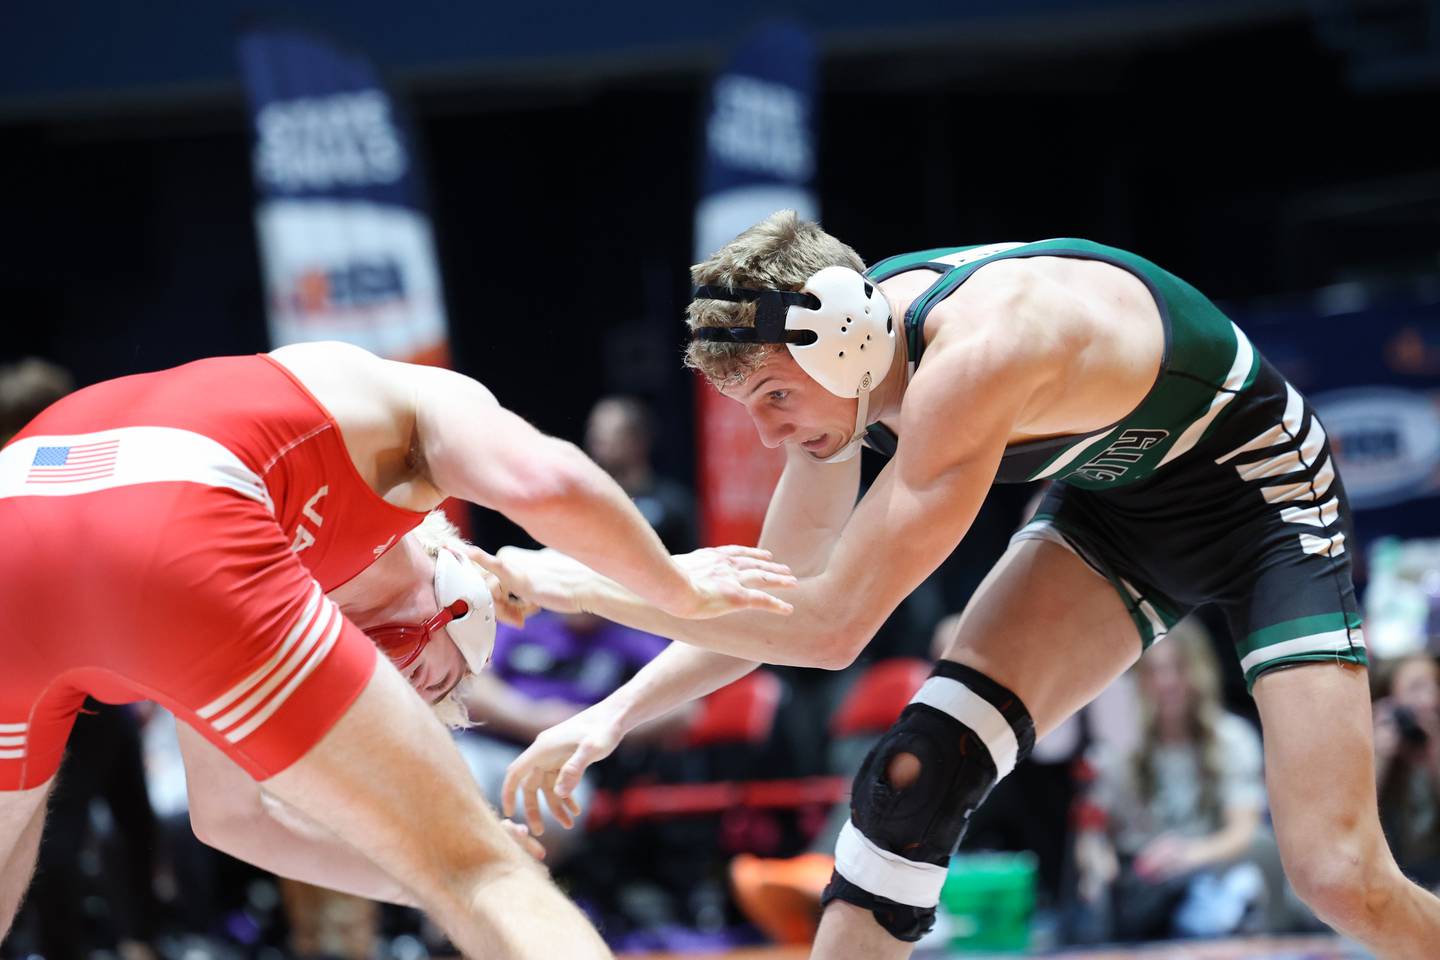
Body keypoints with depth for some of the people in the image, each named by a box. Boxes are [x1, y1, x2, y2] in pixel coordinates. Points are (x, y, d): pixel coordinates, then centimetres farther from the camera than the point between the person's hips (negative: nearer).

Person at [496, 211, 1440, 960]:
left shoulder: (974, 355, -38)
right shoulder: (834, 355, -13)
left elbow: (831, 626, -37)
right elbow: (777, 600, -1)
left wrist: (592, 586, -32)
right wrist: (614, 715, -13)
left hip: (1258, 486, -7)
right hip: (1118, 504, 7)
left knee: (1342, 879, -16)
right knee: (917, 772, -14)